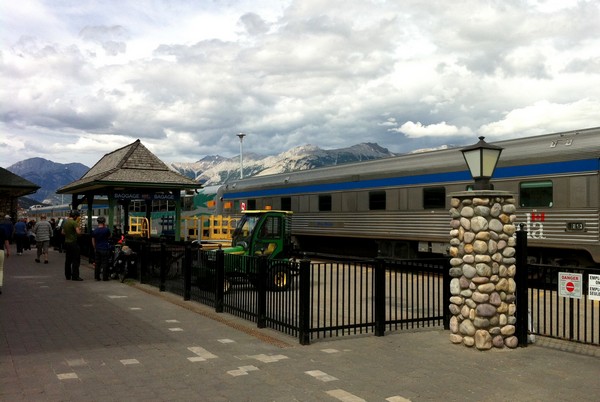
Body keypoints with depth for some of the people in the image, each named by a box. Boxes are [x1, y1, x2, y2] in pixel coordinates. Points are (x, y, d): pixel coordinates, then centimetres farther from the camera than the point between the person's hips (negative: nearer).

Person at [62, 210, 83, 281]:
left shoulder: (65, 222, 9)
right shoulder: (74, 222, -15)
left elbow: (63, 232, 18)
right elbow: (78, 232, -21)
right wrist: (79, 229, -2)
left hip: (66, 242, 8)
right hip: (73, 242, -8)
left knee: (68, 260, 14)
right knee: (76, 260, -3)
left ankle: (67, 275, 19)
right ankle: (75, 276, -4)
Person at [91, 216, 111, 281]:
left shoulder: (94, 231, 2)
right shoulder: (106, 229, -10)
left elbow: (93, 241, 8)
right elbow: (109, 237, 9)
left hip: (97, 249, 4)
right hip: (105, 249, -4)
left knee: (97, 263, 10)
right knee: (105, 263, 0)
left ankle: (97, 277, 13)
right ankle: (105, 277, 2)